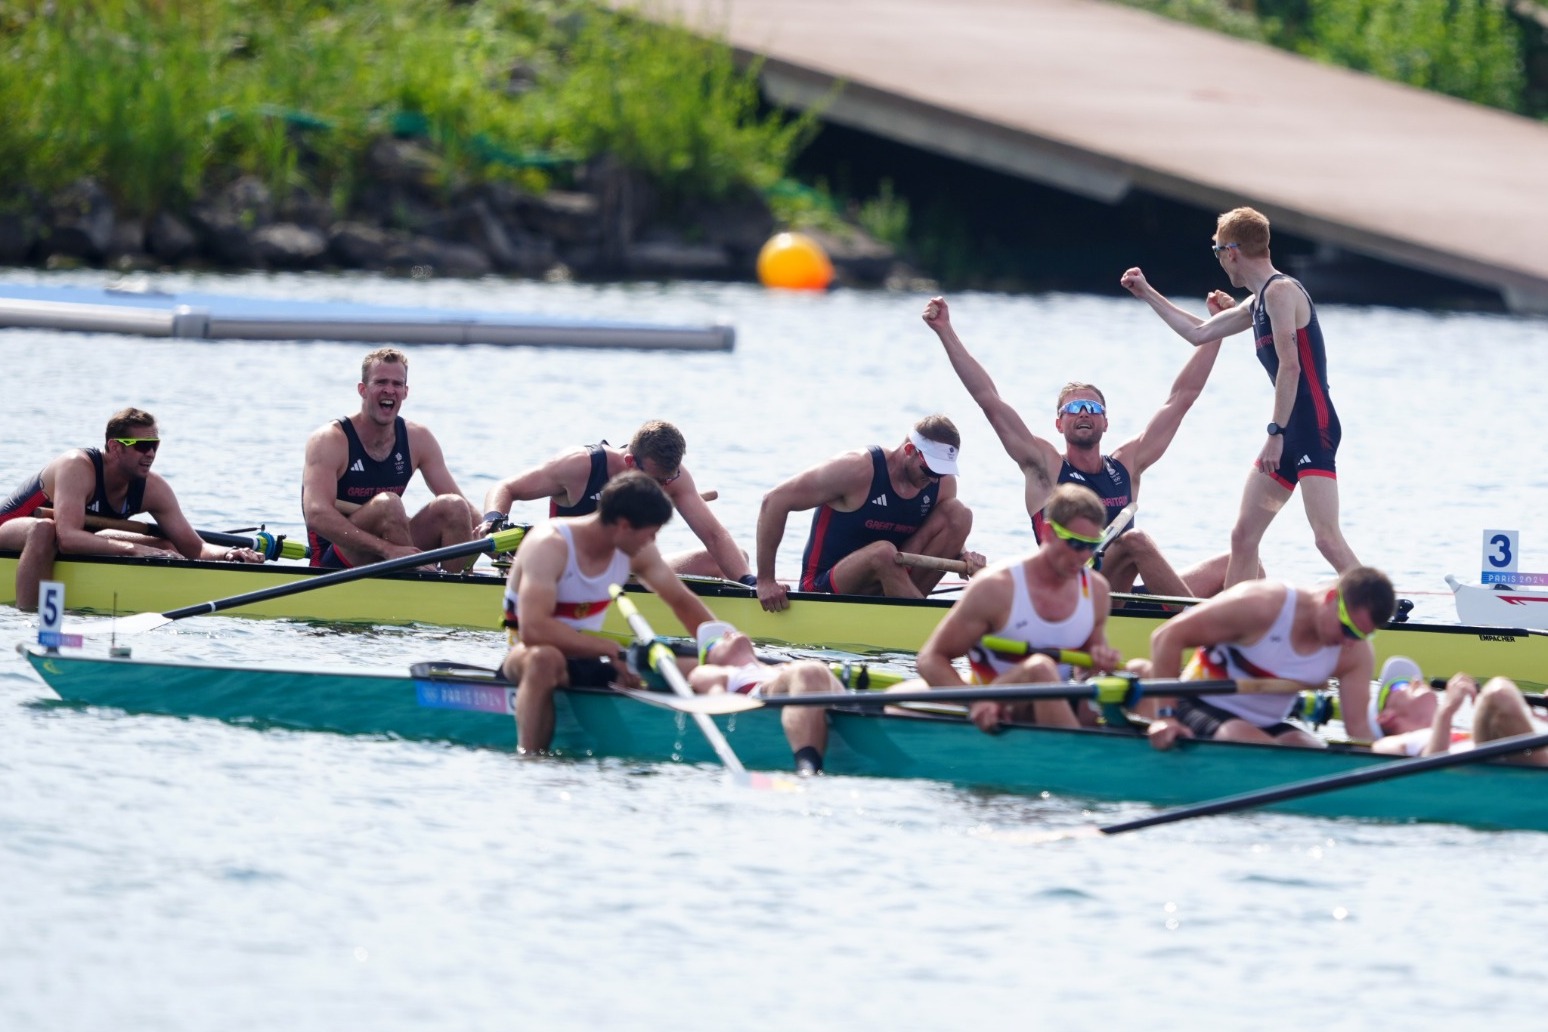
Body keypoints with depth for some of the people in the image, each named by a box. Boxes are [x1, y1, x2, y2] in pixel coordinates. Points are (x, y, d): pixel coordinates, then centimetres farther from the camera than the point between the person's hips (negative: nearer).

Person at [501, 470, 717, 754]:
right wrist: (610, 650, -32)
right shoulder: (549, 545, -23)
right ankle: (528, 759, -39)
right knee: (546, 658, -44)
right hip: (526, 656, -7)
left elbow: (683, 602, 14)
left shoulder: (638, 552, -1)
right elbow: (533, 629, -33)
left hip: (588, 658, 7)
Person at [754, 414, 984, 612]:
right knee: (883, 552, -39)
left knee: (961, 514, -8)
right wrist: (765, 581, -15)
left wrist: (962, 557, -12)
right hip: (824, 589, -6)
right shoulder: (859, 469, -18)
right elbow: (774, 501, -15)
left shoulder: (944, 484, -2)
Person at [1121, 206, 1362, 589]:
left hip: (1313, 428, -10)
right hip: (1289, 433, 10)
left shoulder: (1280, 292, -11)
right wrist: (1148, 295, 37)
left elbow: (1289, 365, -21)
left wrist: (1276, 433, -22)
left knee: (1327, 538, -19)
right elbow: (1200, 333, 32)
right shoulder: (1258, 303, 19)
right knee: (1243, 535, 9)